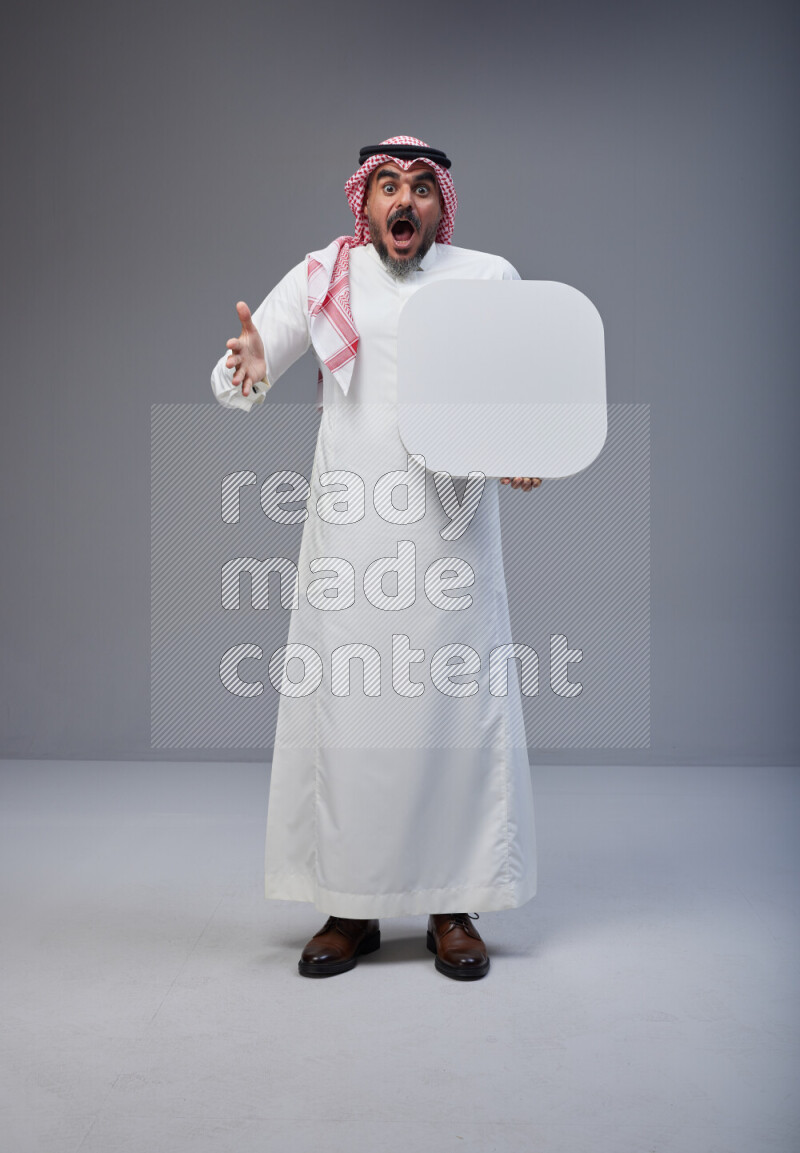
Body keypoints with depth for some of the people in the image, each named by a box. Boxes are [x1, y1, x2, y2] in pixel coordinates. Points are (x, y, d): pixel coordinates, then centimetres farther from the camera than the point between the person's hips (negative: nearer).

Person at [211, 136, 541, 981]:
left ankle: (453, 907, 12)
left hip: (451, 529, 0)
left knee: (458, 705, -1)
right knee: (343, 705, 0)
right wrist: (244, 366, -17)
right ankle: (350, 906, 13)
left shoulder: (488, 279, 10)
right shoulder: (322, 278, 9)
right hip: (348, 526, 0)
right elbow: (239, 380, 8)